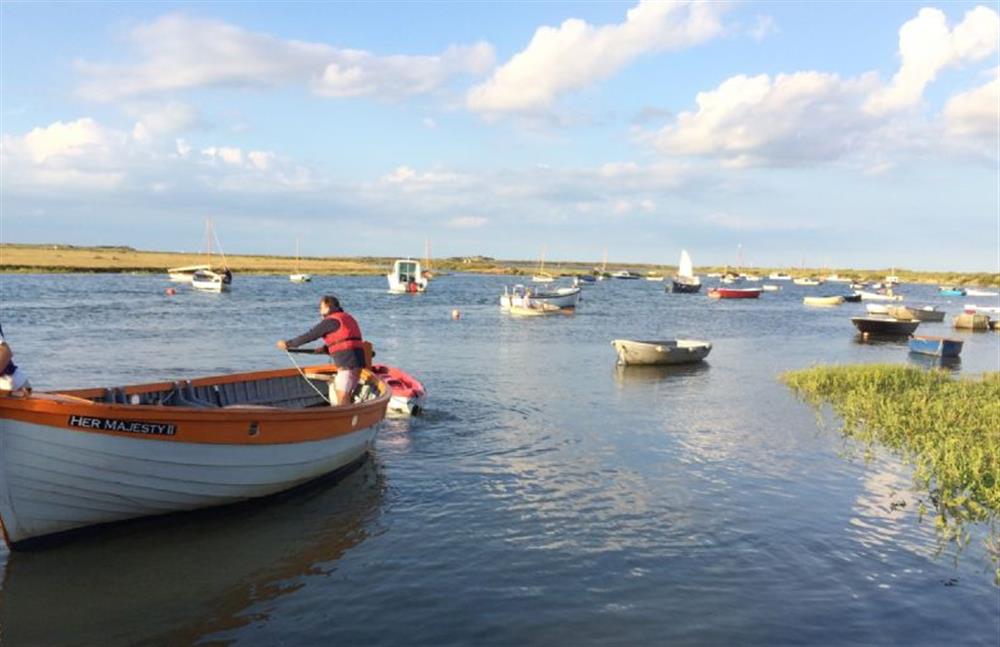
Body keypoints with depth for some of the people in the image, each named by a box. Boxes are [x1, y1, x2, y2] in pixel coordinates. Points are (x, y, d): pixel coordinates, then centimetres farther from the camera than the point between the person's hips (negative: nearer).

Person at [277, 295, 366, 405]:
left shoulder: (331, 321, -6)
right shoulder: (347, 318, 21)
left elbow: (310, 335, -3)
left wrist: (288, 343, 6)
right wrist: (325, 348, 14)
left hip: (347, 364, -9)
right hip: (358, 362, 9)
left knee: (341, 398, -7)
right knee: (345, 395, 15)